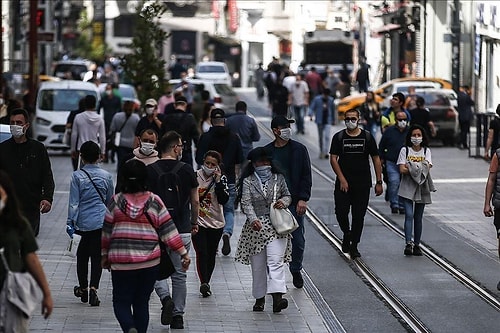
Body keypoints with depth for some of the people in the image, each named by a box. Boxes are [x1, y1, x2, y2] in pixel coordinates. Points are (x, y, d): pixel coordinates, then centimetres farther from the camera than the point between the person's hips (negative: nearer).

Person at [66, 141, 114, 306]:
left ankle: (83, 288, 26)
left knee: (82, 253, 15)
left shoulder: (77, 176, -7)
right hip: (102, 221, 1)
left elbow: (74, 202, -8)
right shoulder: (106, 176, 0)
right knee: (97, 255, 2)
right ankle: (93, 288, -14)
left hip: (83, 222, -1)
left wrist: (70, 223, -2)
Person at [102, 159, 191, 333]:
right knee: (142, 302, 13)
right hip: (149, 261, 1)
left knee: (121, 301, 5)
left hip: (121, 261, -1)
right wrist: (183, 253, 5)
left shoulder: (116, 201, -2)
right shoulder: (154, 201, -2)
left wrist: (105, 254, 17)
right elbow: (168, 230, -1)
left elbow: (106, 232, 4)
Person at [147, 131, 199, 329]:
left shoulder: (150, 170, -4)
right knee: (179, 275, 11)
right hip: (182, 230, 1)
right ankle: (178, 316, 12)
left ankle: (165, 297, -13)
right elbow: (195, 202, 2)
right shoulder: (187, 170, -4)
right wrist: (194, 223, 18)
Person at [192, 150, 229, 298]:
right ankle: (204, 283, -21)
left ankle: (206, 283, 24)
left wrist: (218, 181, -19)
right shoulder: (194, 176, -3)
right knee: (202, 253, -16)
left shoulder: (221, 179, -2)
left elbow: (224, 200, -14)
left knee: (211, 255, 10)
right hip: (198, 222, -2)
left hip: (216, 223, 2)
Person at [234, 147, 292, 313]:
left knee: (275, 261, -14)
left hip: (276, 227, 0)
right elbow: (246, 202, -8)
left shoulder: (278, 178, 9)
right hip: (256, 226, 0)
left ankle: (277, 297, -24)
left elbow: (287, 195, 19)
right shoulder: (248, 181, 2)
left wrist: (284, 201, -5)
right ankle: (260, 298, 21)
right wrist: (253, 219, -24)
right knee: (258, 265, 7)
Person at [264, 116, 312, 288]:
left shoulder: (299, 149, 3)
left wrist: (303, 199, -8)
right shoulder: (266, 151, 3)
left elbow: (306, 176, 2)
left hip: (295, 203, 0)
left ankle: (296, 271, 26)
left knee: (298, 240, 4)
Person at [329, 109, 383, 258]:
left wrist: (379, 182, 1)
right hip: (343, 183, 0)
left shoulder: (367, 137, 4)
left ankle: (354, 246, 12)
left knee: (359, 215, 1)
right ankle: (346, 233, 19)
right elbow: (333, 159, -2)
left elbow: (376, 160, 7)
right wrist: (342, 179, -12)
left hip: (362, 184, 0)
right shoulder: (339, 137, 2)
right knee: (341, 212, -9)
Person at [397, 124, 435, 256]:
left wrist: (410, 167, -13)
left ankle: (416, 245, 15)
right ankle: (408, 244, -22)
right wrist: (419, 169, -9)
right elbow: (402, 170, -8)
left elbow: (427, 167, -7)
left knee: (418, 218, 8)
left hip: (421, 188, 3)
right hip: (407, 188, -3)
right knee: (409, 215, -15)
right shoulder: (405, 150, 2)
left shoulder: (426, 151, 9)